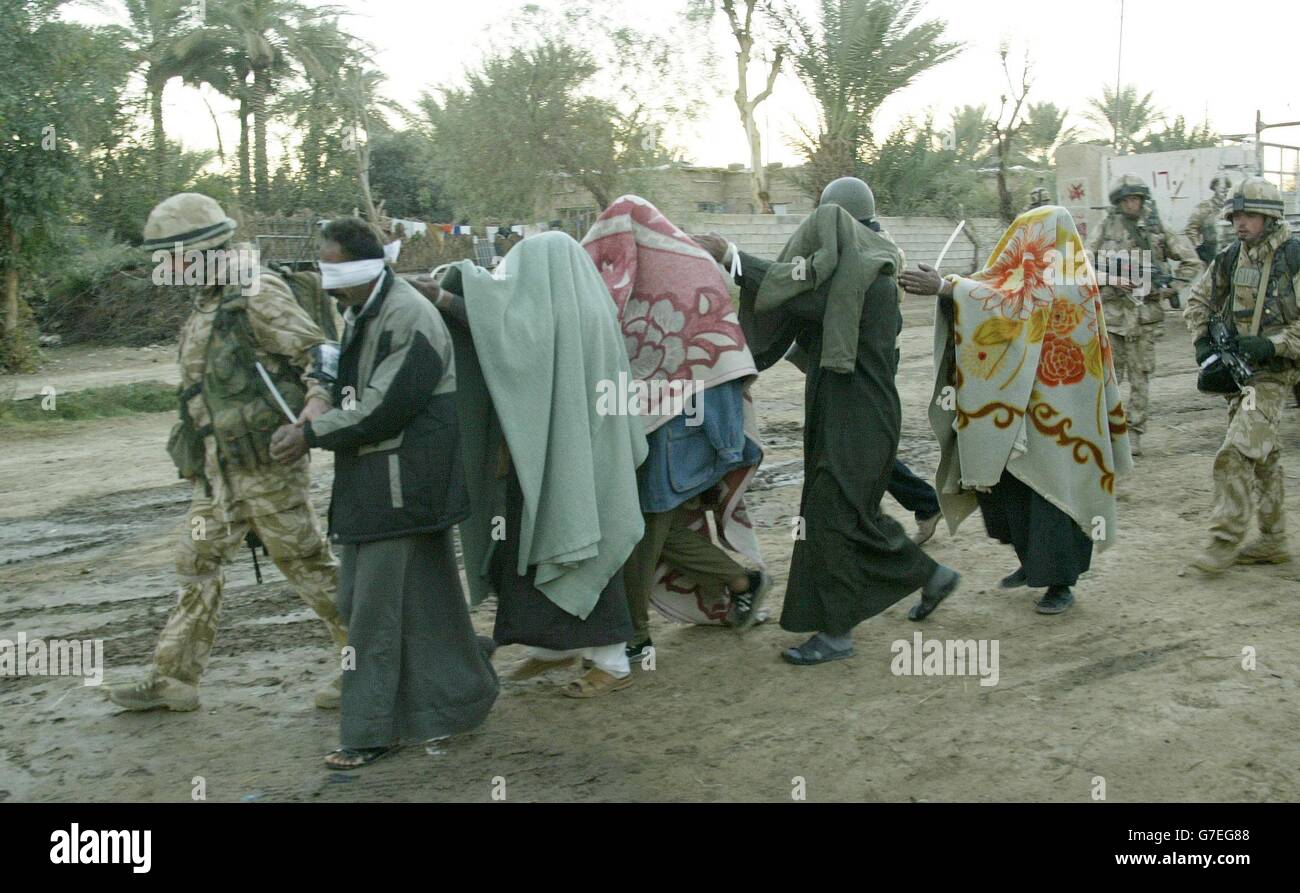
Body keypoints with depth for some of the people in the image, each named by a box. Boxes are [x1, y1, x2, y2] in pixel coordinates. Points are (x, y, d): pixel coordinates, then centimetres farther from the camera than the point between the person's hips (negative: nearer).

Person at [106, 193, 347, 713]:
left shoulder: (257, 295, -13)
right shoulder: (206, 304, 15)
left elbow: (318, 350, -16)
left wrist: (316, 402, -33)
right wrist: (195, 450, 23)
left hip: (266, 463, -9)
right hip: (219, 468, 9)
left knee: (306, 563, -2)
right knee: (198, 563, 13)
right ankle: (173, 679, 23)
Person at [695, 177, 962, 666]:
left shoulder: (858, 270, -17)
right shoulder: (875, 270, 12)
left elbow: (797, 289, -25)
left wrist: (729, 254, -21)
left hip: (856, 422, -10)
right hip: (843, 412, 10)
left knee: (831, 513, -4)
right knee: (856, 511, 19)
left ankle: (836, 631, 5)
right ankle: (931, 575, 34)